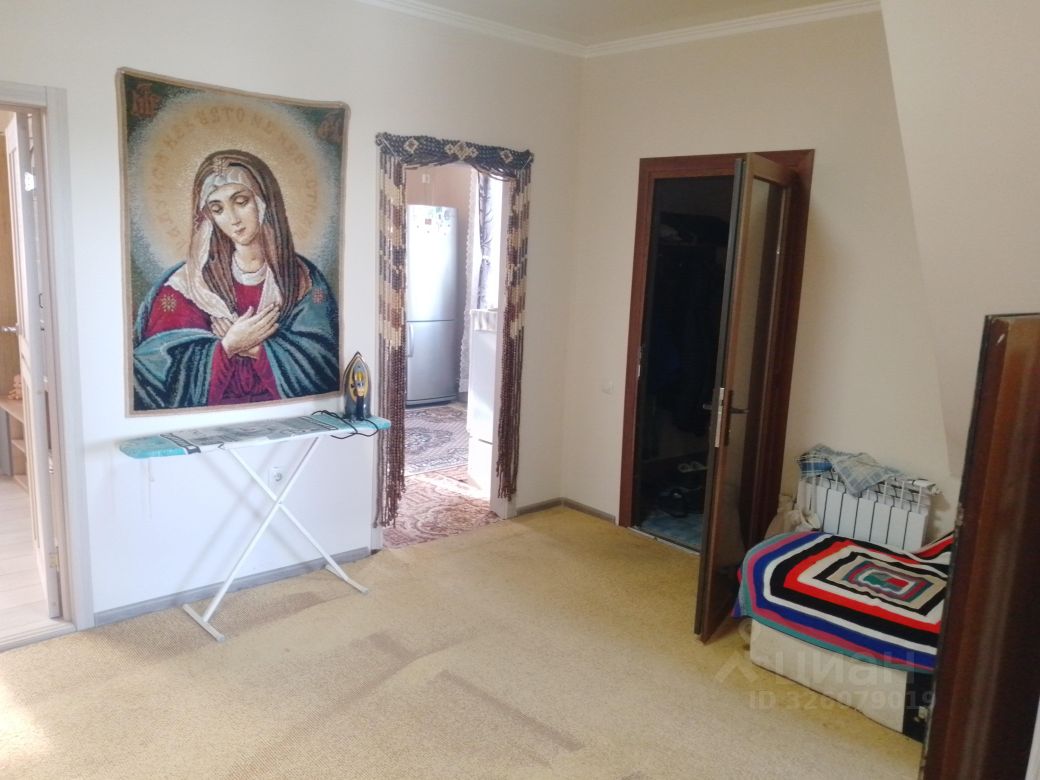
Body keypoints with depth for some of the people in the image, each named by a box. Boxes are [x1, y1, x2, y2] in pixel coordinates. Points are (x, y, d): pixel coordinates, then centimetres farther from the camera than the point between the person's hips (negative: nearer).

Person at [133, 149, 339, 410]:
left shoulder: (303, 279, 4)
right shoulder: (189, 281, 3)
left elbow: (324, 361, -4)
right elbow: (156, 364, -2)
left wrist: (253, 347, -10)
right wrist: (227, 346, -11)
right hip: (210, 415, 0)